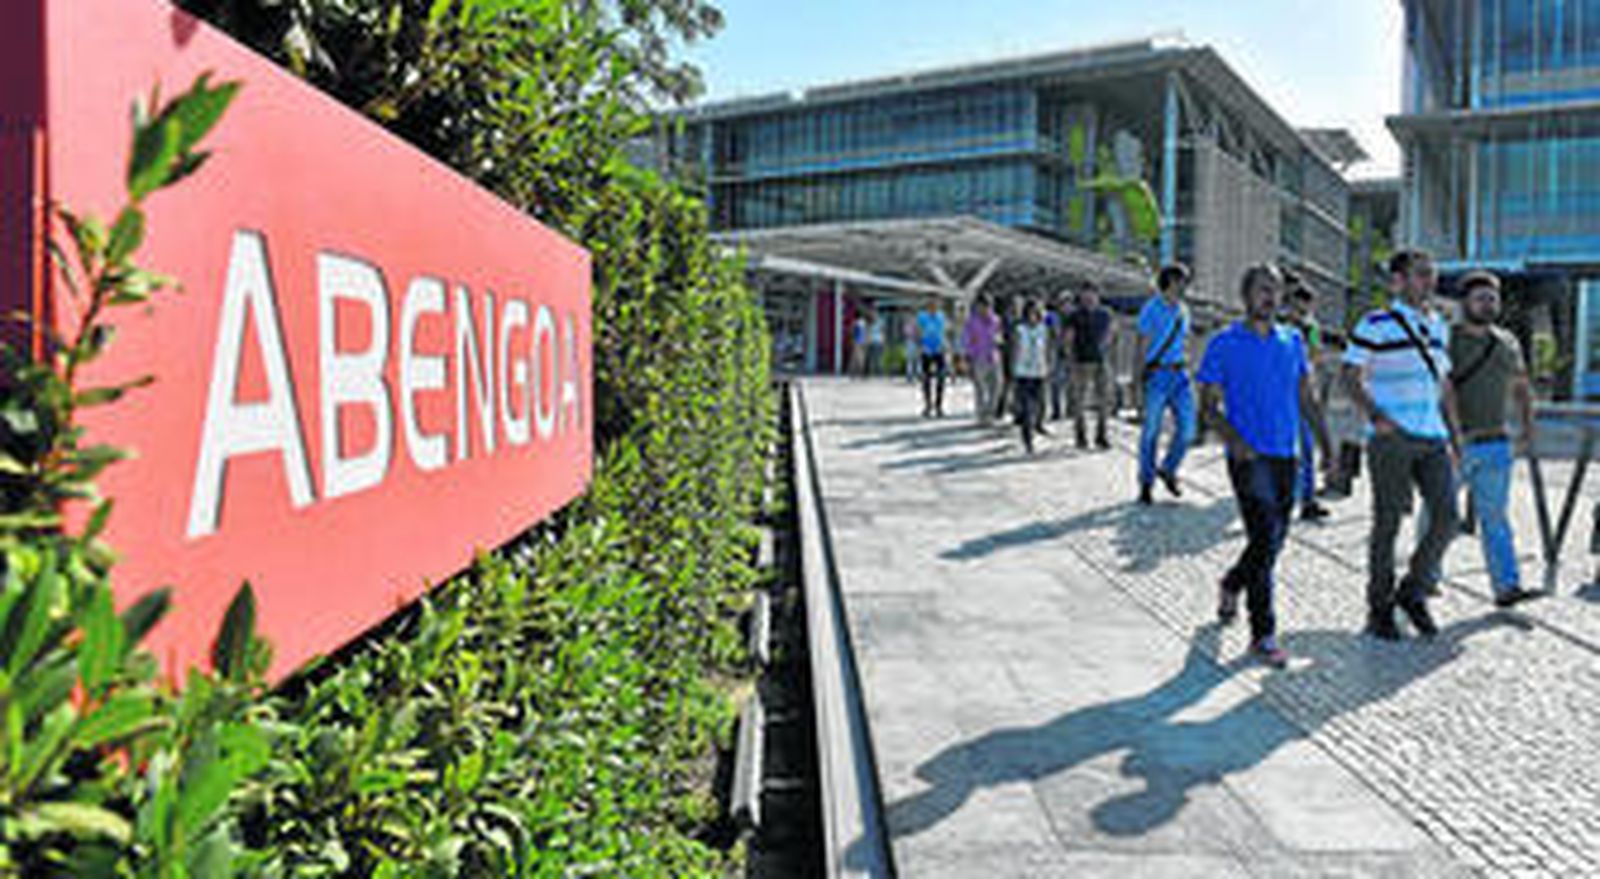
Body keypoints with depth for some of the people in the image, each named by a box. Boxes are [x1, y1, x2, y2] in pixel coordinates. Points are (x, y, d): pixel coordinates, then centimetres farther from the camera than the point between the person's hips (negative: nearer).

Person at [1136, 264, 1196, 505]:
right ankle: (1146, 483, 10)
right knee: (1152, 430, -1)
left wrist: (1184, 371, 17)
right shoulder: (1151, 309, -4)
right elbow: (1143, 345, -5)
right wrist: (1140, 375, -9)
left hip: (1180, 374, 6)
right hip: (1157, 374, -6)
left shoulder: (1183, 311, 14)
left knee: (1187, 427, -1)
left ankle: (1168, 470, 21)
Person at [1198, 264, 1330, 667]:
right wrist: (1233, 440, -20)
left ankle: (1232, 585, 42)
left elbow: (1307, 399, 16)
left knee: (1274, 542, 13)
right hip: (1249, 456, -5)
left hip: (1286, 455, 5)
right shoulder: (1224, 345, -3)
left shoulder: (1293, 341, 11)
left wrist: (1326, 445, 8)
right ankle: (1263, 634, -5)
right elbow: (1208, 405, -3)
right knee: (1265, 539, -14)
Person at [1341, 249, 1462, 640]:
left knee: (1446, 517, -3)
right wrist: (1377, 417, -18)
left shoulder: (1438, 326, 15)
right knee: (1388, 523, 0)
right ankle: (1380, 608, 13)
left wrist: (1454, 438, 16)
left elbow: (1444, 385, 20)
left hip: (1432, 439, 6)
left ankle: (1413, 593, 16)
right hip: (1391, 439, -5)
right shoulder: (1375, 325, -4)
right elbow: (1351, 378, -6)